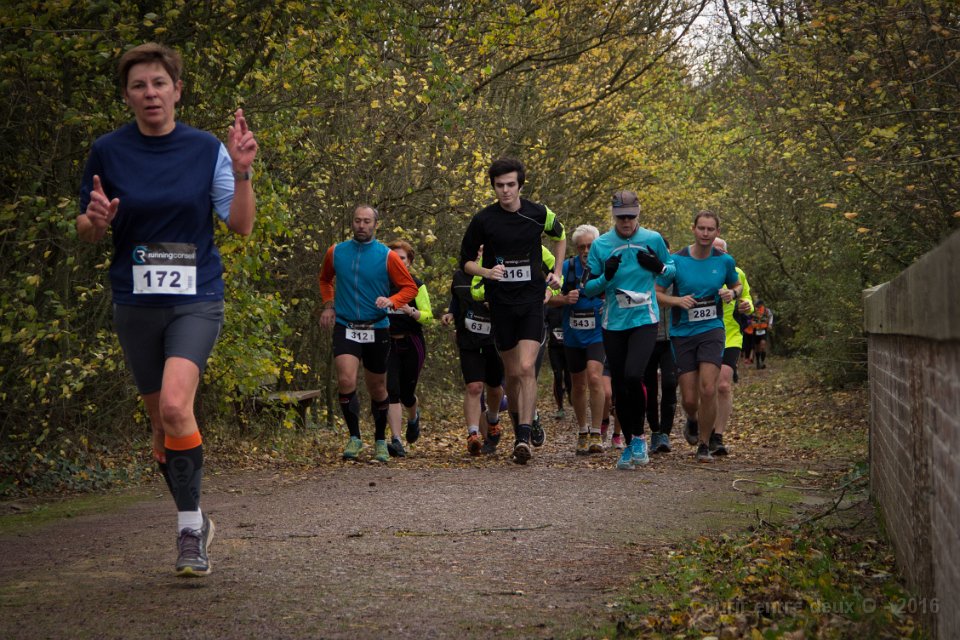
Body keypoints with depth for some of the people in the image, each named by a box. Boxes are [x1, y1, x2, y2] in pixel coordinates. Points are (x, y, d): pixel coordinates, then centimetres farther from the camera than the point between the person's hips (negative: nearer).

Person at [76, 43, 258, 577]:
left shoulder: (206, 149, 0)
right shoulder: (108, 152, 1)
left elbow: (241, 225, 1)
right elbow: (87, 230, 10)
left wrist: (242, 172, -14)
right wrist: (95, 220, -13)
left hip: (197, 297, -2)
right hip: (135, 303, 2)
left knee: (175, 405, -23)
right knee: (160, 420, 8)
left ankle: (189, 526, -10)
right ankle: (197, 523, 26)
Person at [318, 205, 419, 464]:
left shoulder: (387, 256, -3)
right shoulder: (336, 252, 4)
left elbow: (410, 287, 2)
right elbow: (324, 279, 24)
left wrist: (391, 301, -16)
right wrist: (329, 305, 9)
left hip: (377, 329, 0)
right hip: (345, 327, 1)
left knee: (377, 389, 10)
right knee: (346, 380, -20)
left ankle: (380, 441, 28)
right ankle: (354, 437, -7)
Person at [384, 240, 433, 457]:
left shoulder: (416, 285, -1)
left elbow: (428, 316, -7)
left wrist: (410, 311, -25)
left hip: (411, 344, -1)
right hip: (387, 344, 1)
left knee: (406, 393, 8)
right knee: (391, 391, -15)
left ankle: (413, 417, 44)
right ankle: (396, 441, -18)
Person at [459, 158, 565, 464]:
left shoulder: (538, 214, -1)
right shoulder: (483, 220, -4)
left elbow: (560, 235, 22)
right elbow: (466, 260, 5)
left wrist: (556, 272, 15)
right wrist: (487, 272, -15)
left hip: (532, 301, -1)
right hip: (501, 303, 1)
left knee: (526, 368, -16)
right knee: (512, 374, 6)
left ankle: (524, 437, -20)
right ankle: (519, 433, 24)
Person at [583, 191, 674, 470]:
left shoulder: (652, 239, 0)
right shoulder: (600, 245, 1)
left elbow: (672, 269, 14)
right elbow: (588, 288, 4)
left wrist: (659, 266, -9)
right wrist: (606, 276, -16)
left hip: (644, 321, -2)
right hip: (613, 324, 2)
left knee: (633, 376, -21)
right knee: (619, 386, 5)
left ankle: (639, 436, -2)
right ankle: (629, 445, 20)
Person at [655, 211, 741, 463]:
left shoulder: (725, 261, 1)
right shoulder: (676, 260, -5)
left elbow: (737, 285, 20)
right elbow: (655, 293, 0)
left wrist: (731, 293, -4)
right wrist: (678, 300, -17)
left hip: (712, 330, 0)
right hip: (682, 333, 0)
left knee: (708, 390, -16)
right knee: (689, 399, 0)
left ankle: (704, 445, 1)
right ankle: (693, 421, 38)